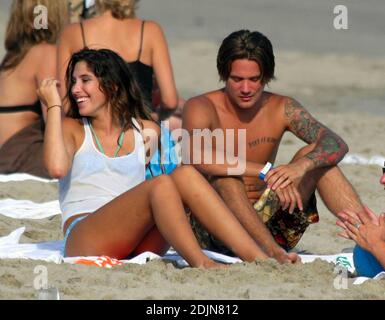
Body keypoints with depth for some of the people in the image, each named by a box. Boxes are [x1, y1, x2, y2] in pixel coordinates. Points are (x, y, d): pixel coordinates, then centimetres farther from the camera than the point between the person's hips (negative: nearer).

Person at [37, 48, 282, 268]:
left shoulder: (147, 132, 22)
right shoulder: (71, 129, 14)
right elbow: (57, 168, -8)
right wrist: (54, 106, -1)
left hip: (138, 244, 3)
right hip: (84, 242, -3)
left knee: (185, 175, -22)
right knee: (160, 184, -28)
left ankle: (259, 258, -33)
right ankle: (201, 265, -42)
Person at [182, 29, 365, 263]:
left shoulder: (282, 109, 2)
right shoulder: (201, 108, -10)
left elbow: (336, 145, -12)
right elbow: (198, 157, -32)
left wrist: (301, 166, -33)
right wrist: (267, 173, -37)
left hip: (265, 225, 4)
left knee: (314, 156, -10)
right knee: (223, 176, -33)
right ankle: (275, 254, -50)